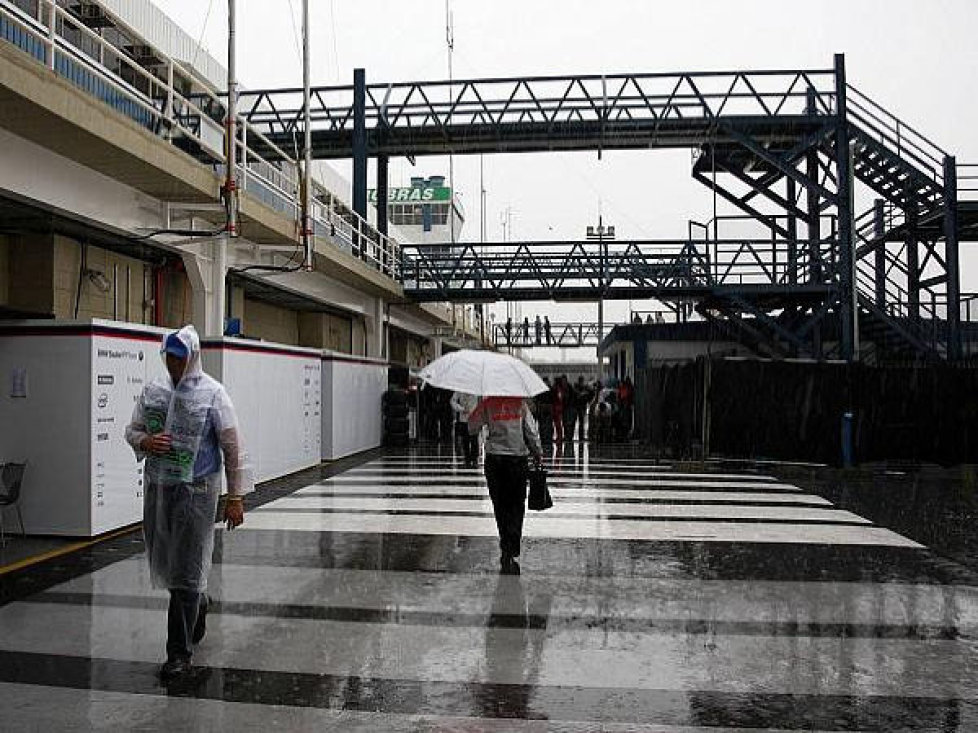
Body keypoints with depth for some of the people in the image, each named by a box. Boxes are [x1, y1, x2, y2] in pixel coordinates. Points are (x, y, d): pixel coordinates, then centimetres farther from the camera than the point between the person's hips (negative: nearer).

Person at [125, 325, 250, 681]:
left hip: (196, 491, -5)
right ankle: (198, 607, 43)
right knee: (164, 563, 15)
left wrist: (235, 497, -10)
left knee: (186, 572, -2)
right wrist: (145, 442, -10)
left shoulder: (212, 394, -8)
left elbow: (232, 447, -8)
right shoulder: (153, 390, 6)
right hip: (158, 488, 5)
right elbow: (132, 430, 15)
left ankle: (180, 652, 9)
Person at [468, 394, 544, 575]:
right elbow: (532, 432, -2)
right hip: (517, 459, -1)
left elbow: (472, 427, 3)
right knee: (516, 506, 6)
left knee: (500, 506, 10)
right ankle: (510, 552, -3)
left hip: (494, 459, 1)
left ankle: (507, 551, 13)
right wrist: (538, 455, 10)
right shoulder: (520, 403, -3)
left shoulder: (488, 403, -2)